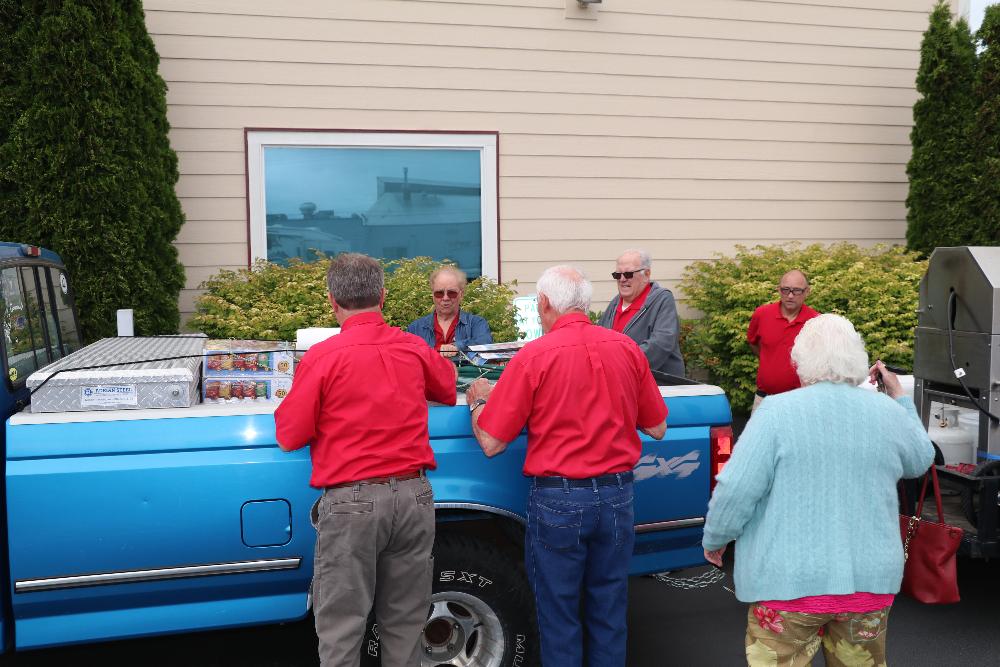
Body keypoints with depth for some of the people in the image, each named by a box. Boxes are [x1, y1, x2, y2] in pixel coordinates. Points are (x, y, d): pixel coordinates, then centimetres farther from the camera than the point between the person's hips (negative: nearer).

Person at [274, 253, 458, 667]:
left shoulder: (323, 356, -10)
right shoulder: (415, 349, 2)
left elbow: (289, 436, -5)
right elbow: (449, 391, 21)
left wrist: (289, 405, 15)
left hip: (352, 502, -4)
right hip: (413, 495, 4)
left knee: (341, 628, 8)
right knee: (405, 626, 16)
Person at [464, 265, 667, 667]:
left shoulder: (533, 356, -13)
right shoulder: (626, 349, -1)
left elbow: (490, 443, -10)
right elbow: (657, 428, 8)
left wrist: (478, 401, 9)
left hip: (558, 499, -4)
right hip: (616, 495, 4)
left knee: (559, 619, 12)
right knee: (609, 615, 18)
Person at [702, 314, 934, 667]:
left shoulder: (778, 411, -14)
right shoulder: (888, 412, -1)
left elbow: (736, 489, -16)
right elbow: (921, 460, 20)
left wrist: (714, 538, 1)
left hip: (790, 582, -4)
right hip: (871, 582, 4)